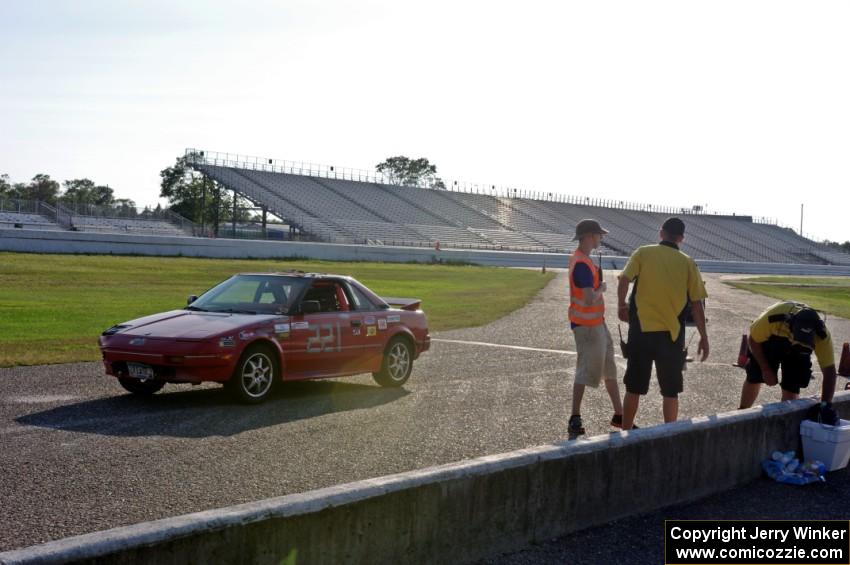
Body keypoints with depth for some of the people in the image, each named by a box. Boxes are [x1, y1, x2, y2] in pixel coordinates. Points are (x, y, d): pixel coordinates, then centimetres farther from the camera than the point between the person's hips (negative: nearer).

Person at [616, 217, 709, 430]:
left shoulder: (643, 253, 0)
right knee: (671, 391, 10)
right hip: (672, 334, 0)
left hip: (642, 330, 0)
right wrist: (704, 337, 6)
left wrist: (621, 305, 7)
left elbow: (624, 280, -12)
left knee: (634, 388, 9)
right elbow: (696, 303, 0)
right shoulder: (688, 263, 2)